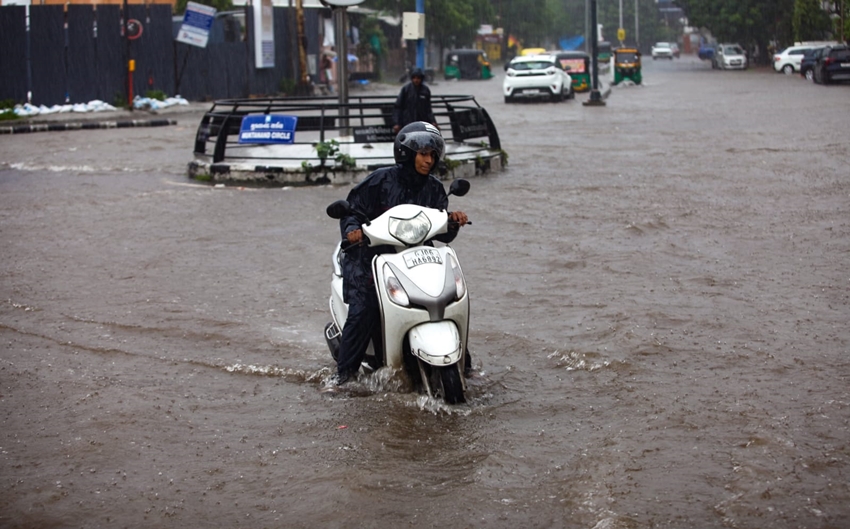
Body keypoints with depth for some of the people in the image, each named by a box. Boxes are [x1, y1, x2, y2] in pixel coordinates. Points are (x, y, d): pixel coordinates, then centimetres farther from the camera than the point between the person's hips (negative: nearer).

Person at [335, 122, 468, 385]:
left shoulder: (434, 189, 8)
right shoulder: (381, 180, -5)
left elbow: (441, 234, 6)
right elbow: (352, 207, -2)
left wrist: (452, 221, -16)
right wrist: (352, 228, -23)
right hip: (370, 255, -4)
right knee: (364, 311, -23)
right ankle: (345, 372, -9)